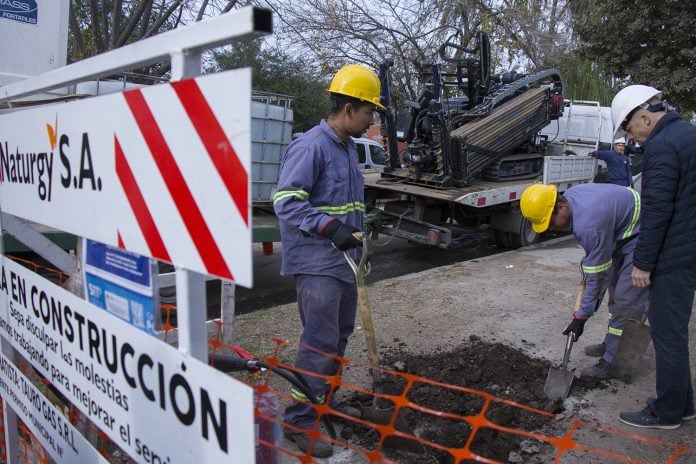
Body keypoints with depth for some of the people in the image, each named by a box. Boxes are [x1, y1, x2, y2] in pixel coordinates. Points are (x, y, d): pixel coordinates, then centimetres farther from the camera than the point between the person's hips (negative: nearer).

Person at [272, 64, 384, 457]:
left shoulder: (349, 147, 14)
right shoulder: (311, 146, -16)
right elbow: (285, 201, -21)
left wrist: (357, 237, 24)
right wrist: (330, 227, -29)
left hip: (344, 260, 10)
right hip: (317, 263, -10)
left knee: (340, 336, 18)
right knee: (320, 343, -6)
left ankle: (326, 401, 35)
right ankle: (300, 421, 9)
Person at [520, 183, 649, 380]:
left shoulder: (588, 225, -36)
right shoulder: (570, 195, -9)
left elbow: (597, 276, -27)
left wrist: (581, 317, -18)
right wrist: (589, 260, 18)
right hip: (625, 232, 11)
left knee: (626, 301, -12)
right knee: (615, 290, 18)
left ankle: (614, 363, -5)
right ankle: (613, 345, 31)